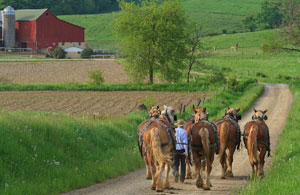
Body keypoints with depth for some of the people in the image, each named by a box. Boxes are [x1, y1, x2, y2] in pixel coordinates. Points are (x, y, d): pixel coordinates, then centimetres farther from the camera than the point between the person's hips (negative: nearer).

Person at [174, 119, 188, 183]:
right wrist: (186, 151, -15)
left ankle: (176, 171, -22)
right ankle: (182, 179, 15)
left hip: (175, 149, 2)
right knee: (183, 164, 12)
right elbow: (185, 141, -14)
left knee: (175, 163, 10)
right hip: (182, 150, -2)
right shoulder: (184, 132, -8)